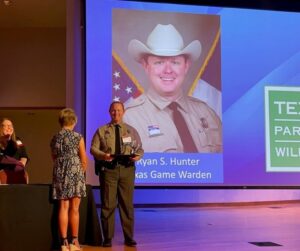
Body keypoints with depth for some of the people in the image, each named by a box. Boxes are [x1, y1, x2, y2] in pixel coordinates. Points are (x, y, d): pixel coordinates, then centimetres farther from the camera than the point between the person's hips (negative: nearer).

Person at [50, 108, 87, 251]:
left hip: (60, 175, 3)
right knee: (74, 209, 3)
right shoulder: (78, 137, -5)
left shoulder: (55, 138, 7)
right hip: (75, 174, -3)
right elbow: (84, 161, -2)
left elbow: (54, 159, 14)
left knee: (63, 208, 4)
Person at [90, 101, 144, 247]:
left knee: (127, 204, 4)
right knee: (108, 204, -1)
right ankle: (108, 238, 9)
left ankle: (129, 238, 13)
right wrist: (103, 155, -17)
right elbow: (93, 148, 3)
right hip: (108, 169, -1)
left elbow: (140, 148, 13)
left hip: (127, 169, 2)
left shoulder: (131, 130, 14)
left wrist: (137, 156, -10)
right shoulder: (101, 130, 8)